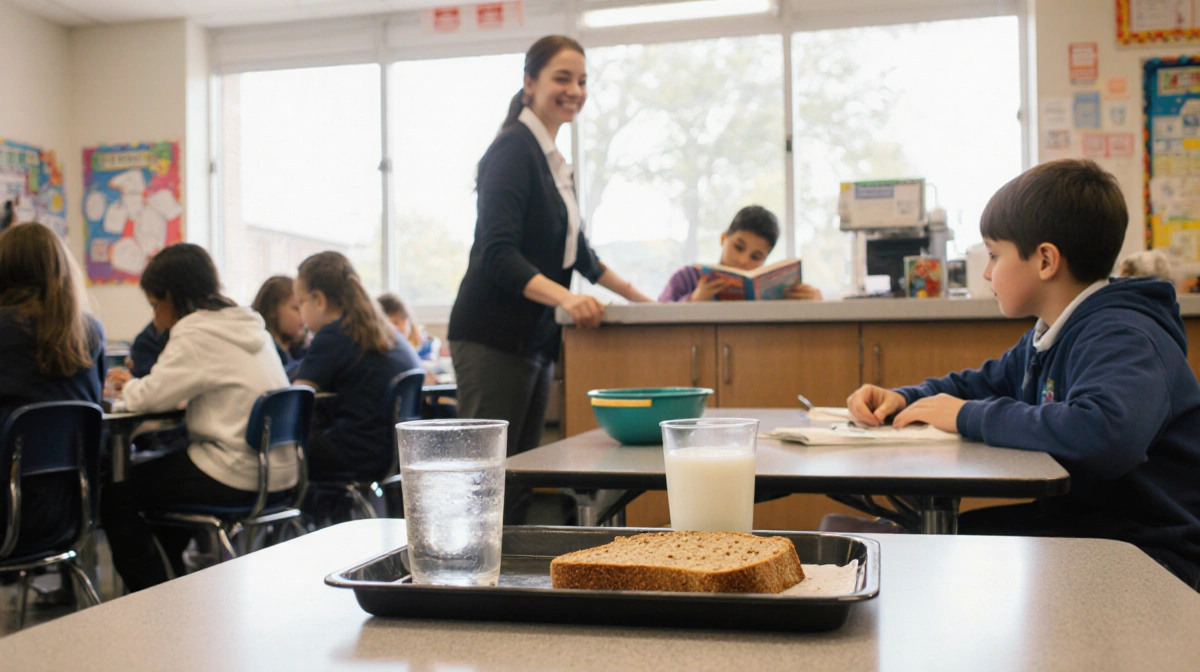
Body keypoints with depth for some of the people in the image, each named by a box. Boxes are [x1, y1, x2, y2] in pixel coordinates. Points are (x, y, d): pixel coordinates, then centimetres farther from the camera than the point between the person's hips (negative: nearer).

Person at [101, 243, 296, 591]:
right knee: (162, 469, 31)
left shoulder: (196, 335, -13)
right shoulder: (249, 325, 13)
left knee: (115, 495, 5)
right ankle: (172, 582, 38)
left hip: (239, 479, -9)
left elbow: (150, 396, -15)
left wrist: (128, 386, 8)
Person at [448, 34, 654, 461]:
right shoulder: (513, 149, -9)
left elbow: (577, 249, 28)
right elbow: (498, 254, -20)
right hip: (493, 338, -9)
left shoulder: (553, 160, 19)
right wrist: (564, 297, -33)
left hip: (537, 340, 9)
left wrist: (639, 299, 29)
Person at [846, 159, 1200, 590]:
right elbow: (982, 383, 25)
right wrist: (901, 400, 3)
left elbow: (1105, 434, -41)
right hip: (1078, 523, 9)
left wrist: (968, 417, -27)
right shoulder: (1048, 336, 10)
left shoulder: (1122, 338, -22)